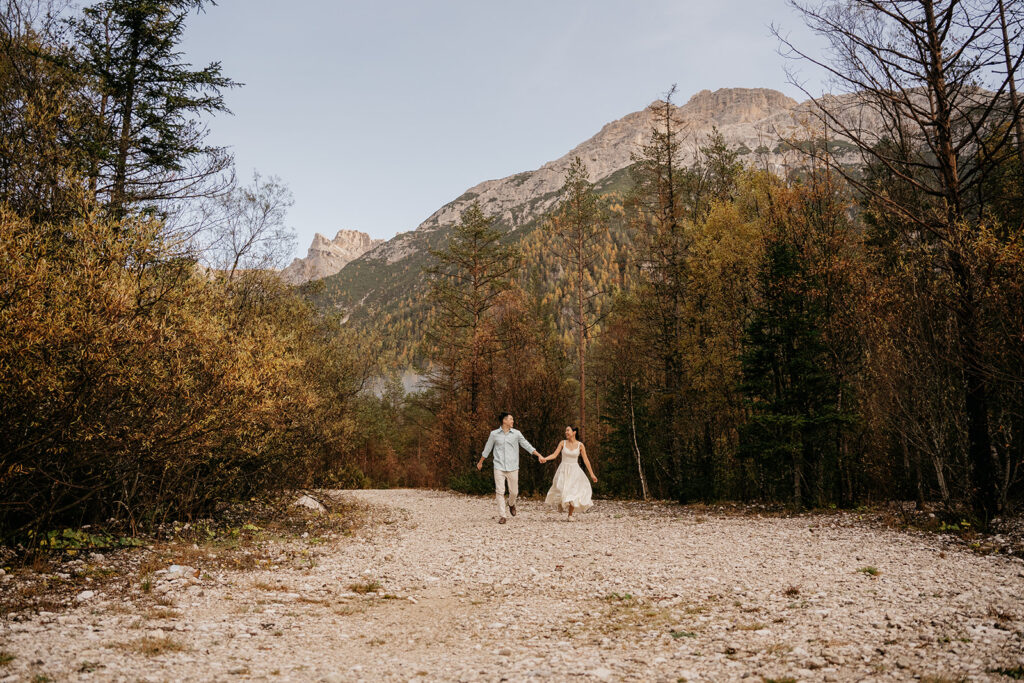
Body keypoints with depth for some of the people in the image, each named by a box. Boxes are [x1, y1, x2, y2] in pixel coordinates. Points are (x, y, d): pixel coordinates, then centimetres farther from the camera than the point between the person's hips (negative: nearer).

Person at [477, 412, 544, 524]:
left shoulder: (516, 433, 4)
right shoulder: (494, 434, 3)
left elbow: (527, 445, 6)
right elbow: (487, 449, 14)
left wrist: (539, 455, -3)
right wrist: (480, 462, 23)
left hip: (512, 467, 1)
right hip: (499, 467, -1)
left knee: (514, 492, 5)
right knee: (500, 492, -6)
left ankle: (511, 504, 38)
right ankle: (502, 516, 0)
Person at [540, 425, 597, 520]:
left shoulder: (580, 445, -3)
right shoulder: (563, 443, -1)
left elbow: (586, 460, 0)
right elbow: (554, 455, -6)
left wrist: (592, 474, 0)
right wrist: (545, 459, -25)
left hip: (574, 471, 0)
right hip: (563, 471, 1)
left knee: (574, 493, -7)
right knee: (562, 492, -8)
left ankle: (570, 515, 8)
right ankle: (562, 505, 26)